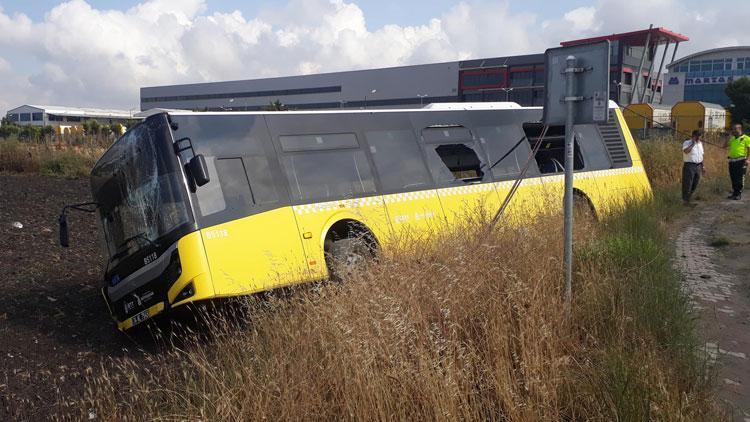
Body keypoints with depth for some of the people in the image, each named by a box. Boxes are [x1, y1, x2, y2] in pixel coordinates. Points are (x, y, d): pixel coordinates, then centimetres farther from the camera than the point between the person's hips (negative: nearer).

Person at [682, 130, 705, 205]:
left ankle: (689, 198, 24)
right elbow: (686, 151, -32)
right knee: (687, 184, -5)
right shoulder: (687, 143, -10)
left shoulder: (700, 143, 14)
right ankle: (685, 200, 3)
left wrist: (702, 166, 19)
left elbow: (701, 155, 21)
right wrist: (693, 143, -23)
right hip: (689, 166, -7)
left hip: (698, 166, 7)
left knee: (695, 184, 11)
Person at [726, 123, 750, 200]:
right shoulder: (732, 139, 14)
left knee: (740, 178, -2)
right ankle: (734, 193, 19)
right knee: (733, 178, 10)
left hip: (741, 161, -6)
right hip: (732, 161, 6)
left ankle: (739, 194, 5)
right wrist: (729, 137, 5)